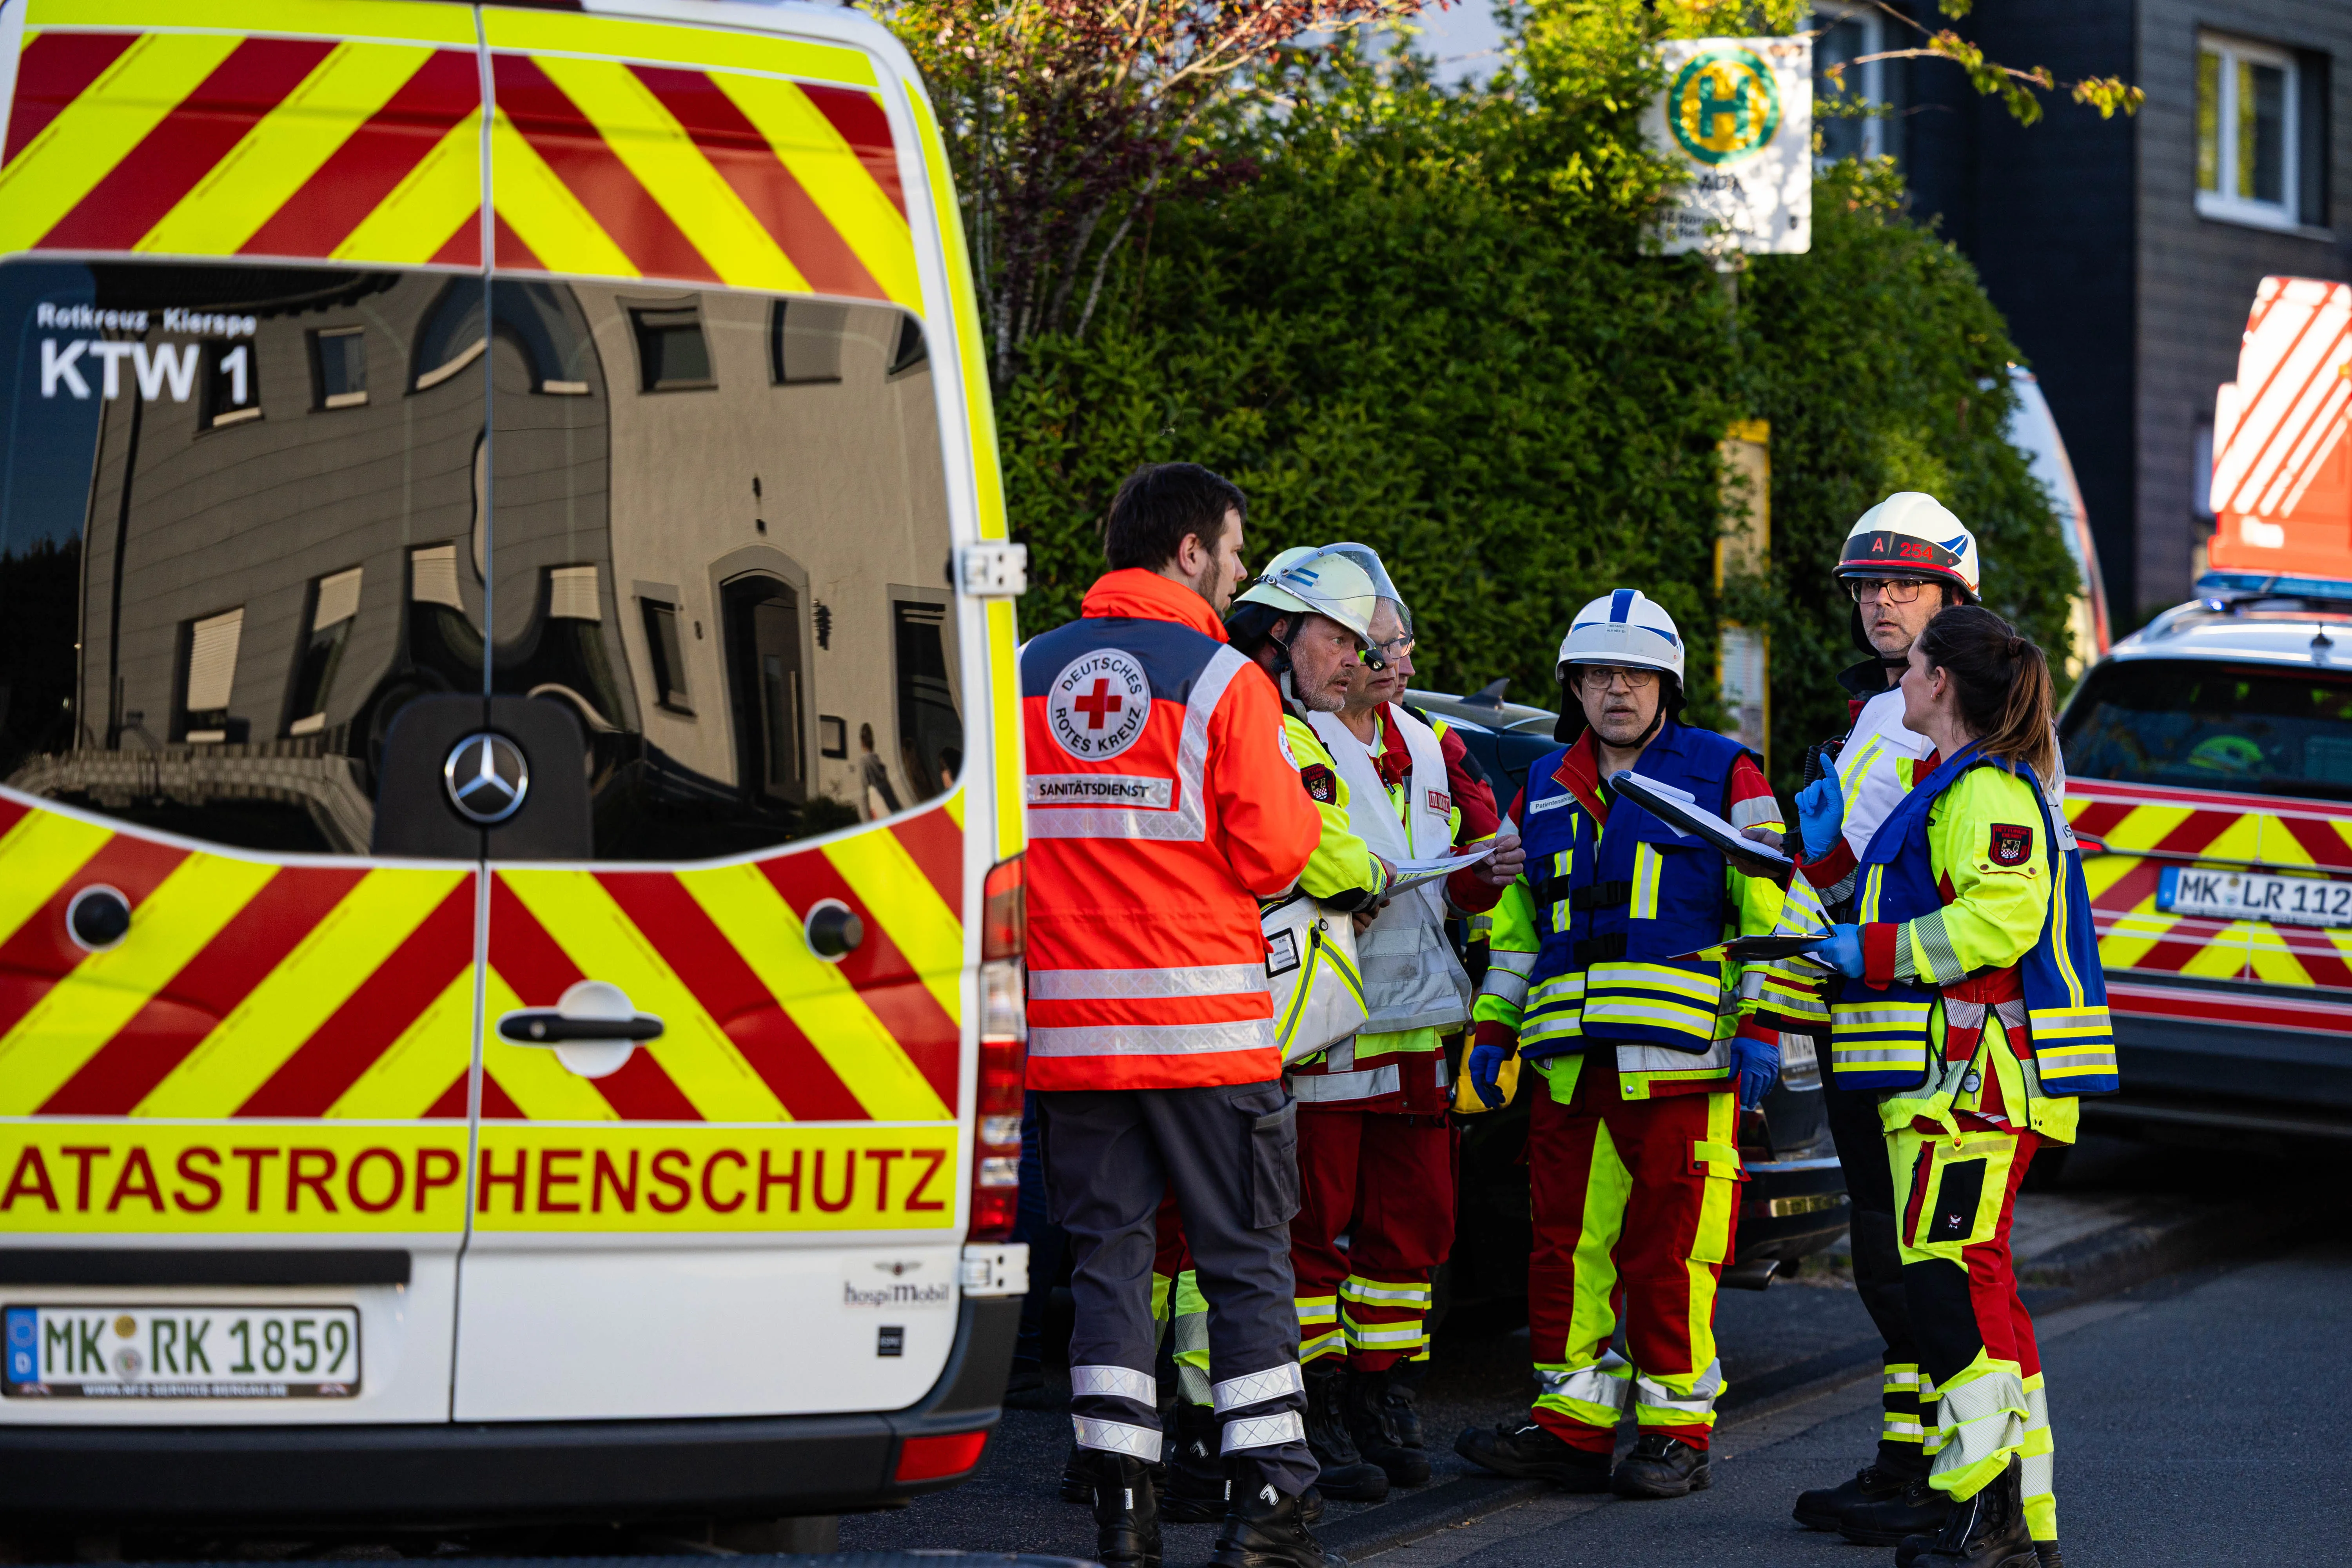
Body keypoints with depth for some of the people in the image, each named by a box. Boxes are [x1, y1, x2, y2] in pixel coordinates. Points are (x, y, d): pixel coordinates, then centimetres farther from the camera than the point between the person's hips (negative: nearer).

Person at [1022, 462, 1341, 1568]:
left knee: (1106, 1255, 9)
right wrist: (1301, 804, 11)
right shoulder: (1223, 680, -8)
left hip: (1070, 1026, 4)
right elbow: (1275, 854, -9)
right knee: (1246, 1262, 5)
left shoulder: (1024, 676, 6)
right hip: (1207, 1024, -4)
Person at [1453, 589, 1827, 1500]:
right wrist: (1494, 1031, 18)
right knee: (1568, 1244, 4)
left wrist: (1761, 1028, -7)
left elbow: (1775, 907, 0)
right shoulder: (1544, 791, 19)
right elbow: (1515, 922, 26)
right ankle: (1571, 1427, 9)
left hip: (1680, 1056, -5)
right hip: (1569, 1062, 5)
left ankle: (1677, 1433, 2)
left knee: (1669, 1252, -4)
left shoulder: (1721, 776, 4)